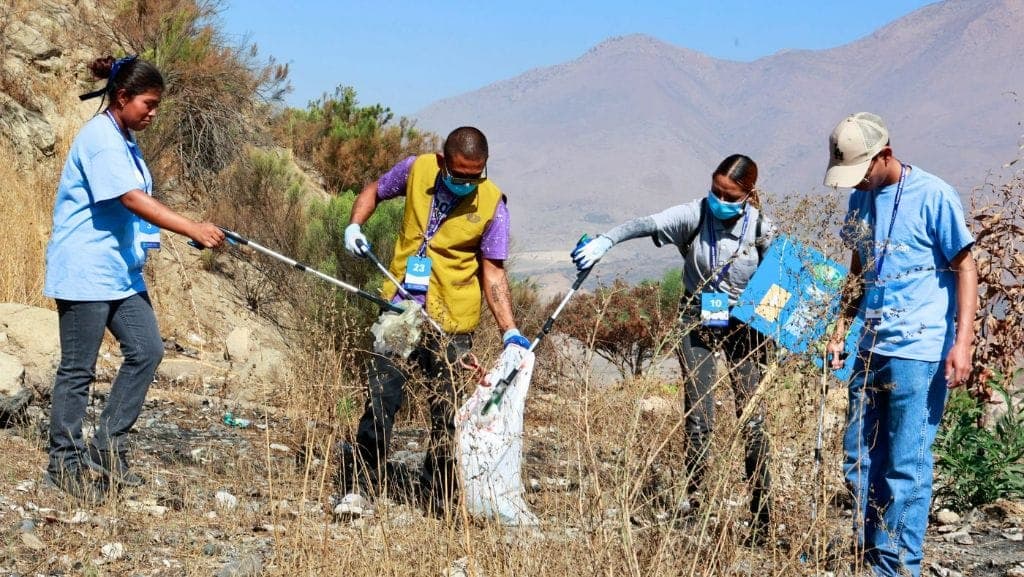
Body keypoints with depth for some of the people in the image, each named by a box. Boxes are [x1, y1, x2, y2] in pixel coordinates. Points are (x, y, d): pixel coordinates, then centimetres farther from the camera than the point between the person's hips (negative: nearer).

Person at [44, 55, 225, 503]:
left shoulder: (125, 141, 14)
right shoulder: (100, 138, -17)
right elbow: (132, 199, -28)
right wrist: (193, 229, -33)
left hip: (121, 269, 9)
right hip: (85, 270, -9)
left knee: (147, 350, 5)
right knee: (78, 369, -2)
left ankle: (107, 446, 14)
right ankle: (65, 463, 9)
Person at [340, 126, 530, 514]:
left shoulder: (492, 205, -11)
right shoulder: (417, 170, -5)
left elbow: (492, 271, -7)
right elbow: (375, 191, 15)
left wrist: (509, 331, -15)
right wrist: (355, 225, -3)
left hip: (449, 322, -2)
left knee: (446, 413, 6)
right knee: (380, 400, 0)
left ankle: (438, 501, 19)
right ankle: (359, 488, 11)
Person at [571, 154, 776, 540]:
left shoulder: (761, 229, -8)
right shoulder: (695, 215, -11)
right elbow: (647, 224, -28)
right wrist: (606, 240, -45)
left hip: (744, 325, 0)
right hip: (698, 322, 0)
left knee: (752, 419, -2)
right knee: (697, 416, -1)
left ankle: (760, 513, 8)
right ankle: (693, 491, 17)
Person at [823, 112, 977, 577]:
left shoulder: (932, 196, -8)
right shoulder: (860, 200, 12)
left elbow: (964, 268, -7)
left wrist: (963, 342, -15)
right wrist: (840, 329, 15)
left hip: (919, 352, -7)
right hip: (870, 349, 7)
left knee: (906, 467, -3)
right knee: (858, 461, 10)